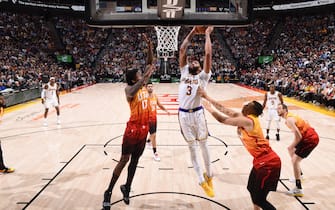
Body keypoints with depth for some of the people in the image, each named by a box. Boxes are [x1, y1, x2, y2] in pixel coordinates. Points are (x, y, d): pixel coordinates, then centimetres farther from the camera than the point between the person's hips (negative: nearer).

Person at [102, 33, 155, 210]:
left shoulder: (143, 84, 7)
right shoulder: (129, 88, -12)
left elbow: (149, 65, 8)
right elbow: (132, 93, -38)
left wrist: (149, 47, -3)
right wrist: (146, 76, -37)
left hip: (144, 129, 6)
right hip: (133, 129, -6)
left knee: (135, 160, 14)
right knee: (124, 160, -1)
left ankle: (126, 188, 29)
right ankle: (108, 192, 11)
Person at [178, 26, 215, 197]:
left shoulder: (203, 76, 7)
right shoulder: (184, 72, 16)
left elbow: (208, 54, -2)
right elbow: (182, 50, 14)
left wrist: (207, 34, 6)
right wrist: (192, 32, 16)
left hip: (197, 113, -3)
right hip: (183, 114, 3)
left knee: (203, 145, 9)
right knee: (192, 147, 9)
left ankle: (209, 175, 28)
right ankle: (202, 181, 20)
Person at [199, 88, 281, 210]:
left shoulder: (247, 121, -18)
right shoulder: (242, 117, 8)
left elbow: (223, 120, -14)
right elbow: (223, 109, 11)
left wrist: (209, 109, 0)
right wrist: (206, 97, 11)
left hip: (268, 163, -10)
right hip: (262, 161, 10)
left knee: (259, 199, -2)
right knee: (252, 189, 25)